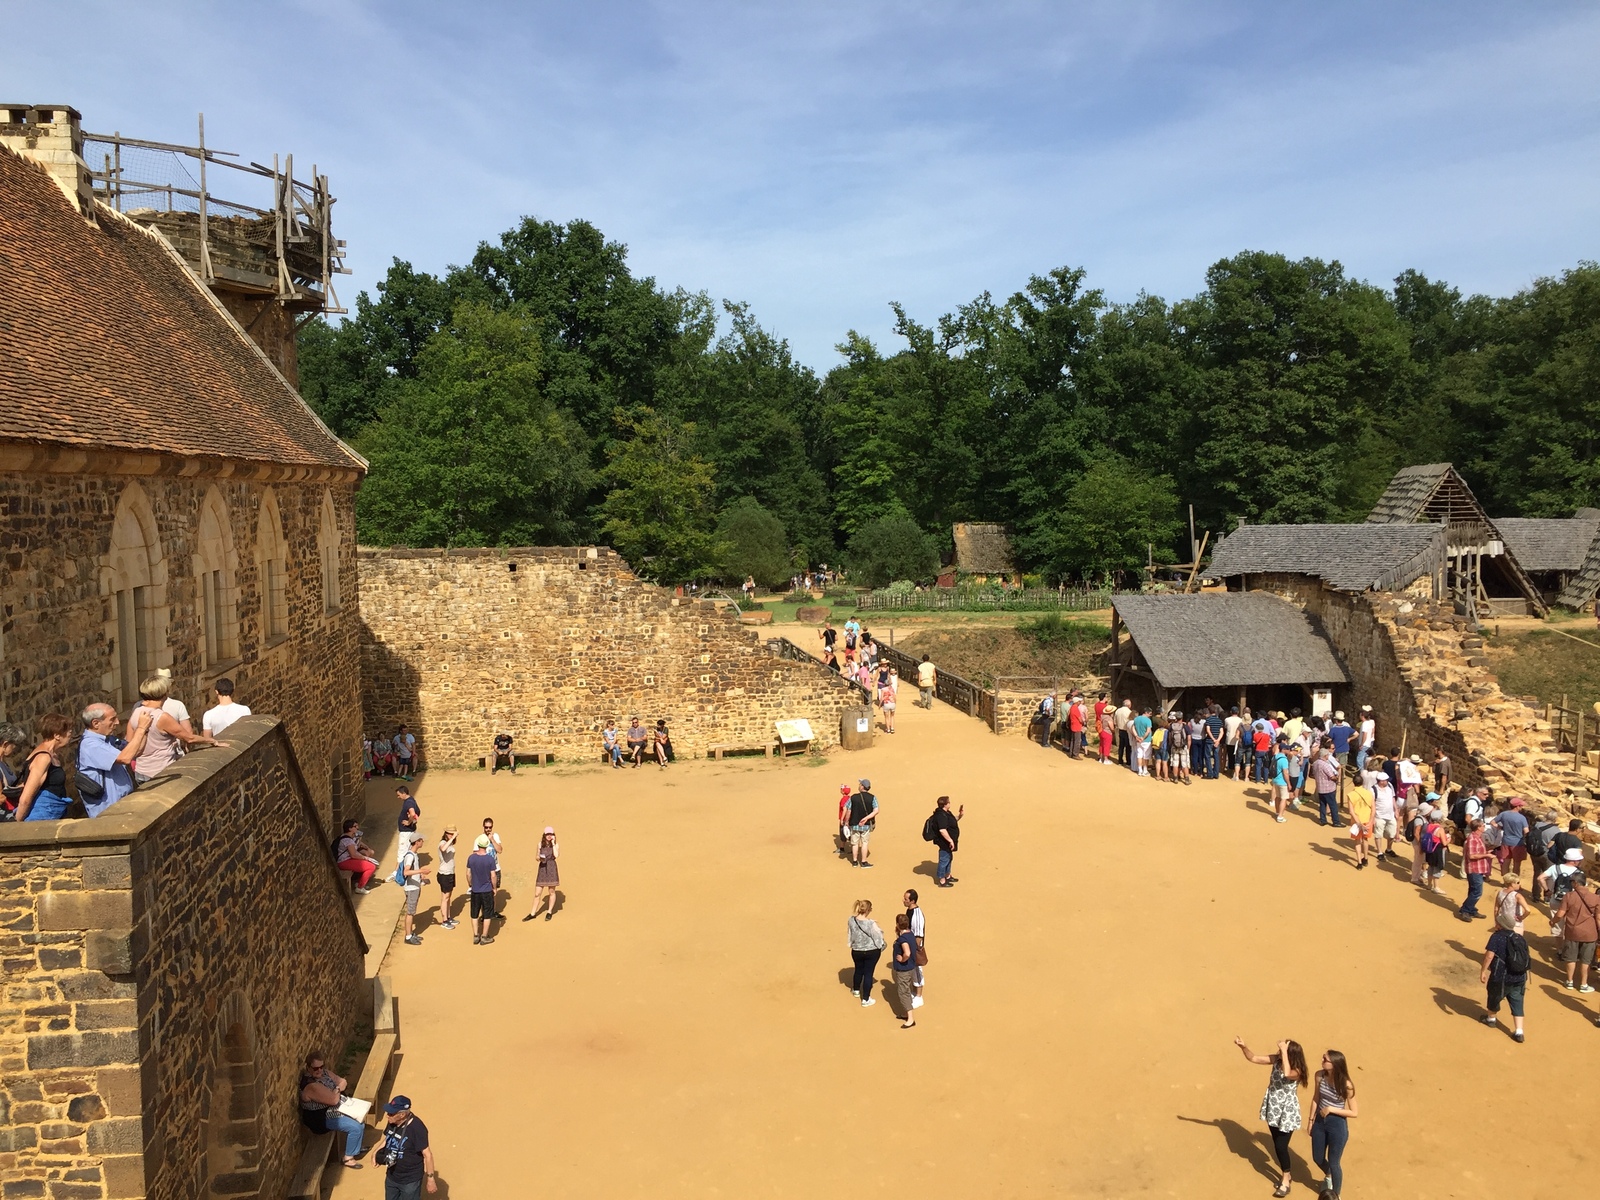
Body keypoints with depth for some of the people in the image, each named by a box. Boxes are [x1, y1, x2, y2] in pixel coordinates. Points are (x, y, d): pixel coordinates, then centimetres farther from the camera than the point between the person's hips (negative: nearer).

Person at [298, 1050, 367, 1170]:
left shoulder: (324, 1073, -3)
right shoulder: (311, 1086, -32)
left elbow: (343, 1082, 7)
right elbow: (334, 1099, -30)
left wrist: (337, 1089, -14)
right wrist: (338, 1090, -10)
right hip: (323, 1119, -10)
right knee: (356, 1126, -15)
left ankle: (356, 1147, 27)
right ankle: (348, 1158, 2)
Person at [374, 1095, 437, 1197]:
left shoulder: (417, 1128, -29)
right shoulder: (392, 1122, -9)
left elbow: (427, 1155, -23)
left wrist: (430, 1180, -19)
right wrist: (377, 1152, -6)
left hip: (410, 1181, -7)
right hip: (392, 1177, 7)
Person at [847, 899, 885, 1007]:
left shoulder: (852, 920, -14)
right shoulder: (871, 924, -28)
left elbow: (850, 935, 2)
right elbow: (877, 937, -15)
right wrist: (881, 948, 5)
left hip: (856, 951, 4)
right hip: (872, 952, -4)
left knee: (858, 970, 26)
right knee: (868, 974, 7)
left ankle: (856, 990, 49)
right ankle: (865, 1000, 15)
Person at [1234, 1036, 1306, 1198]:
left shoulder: (1296, 1071, -23)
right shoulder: (1276, 1061, -7)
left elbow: (1287, 1074, -47)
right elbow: (1253, 1058, -2)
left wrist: (1284, 1051, -42)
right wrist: (1243, 1047, -19)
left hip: (1287, 1113, -6)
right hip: (1273, 1110, 6)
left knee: (1281, 1146, 0)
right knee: (1277, 1145, 17)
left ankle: (1285, 1181, 18)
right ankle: (1285, 1174, 36)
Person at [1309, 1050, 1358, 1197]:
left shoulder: (1345, 1084, -24)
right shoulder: (1319, 1075, -11)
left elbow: (1353, 1113, -16)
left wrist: (1331, 1109, -22)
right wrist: (1311, 1120, 8)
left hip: (1337, 1125, -5)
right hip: (1320, 1122, 5)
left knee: (1334, 1163, 9)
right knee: (1317, 1158, 21)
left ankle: (1336, 1196, 33)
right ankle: (1328, 1177, 55)